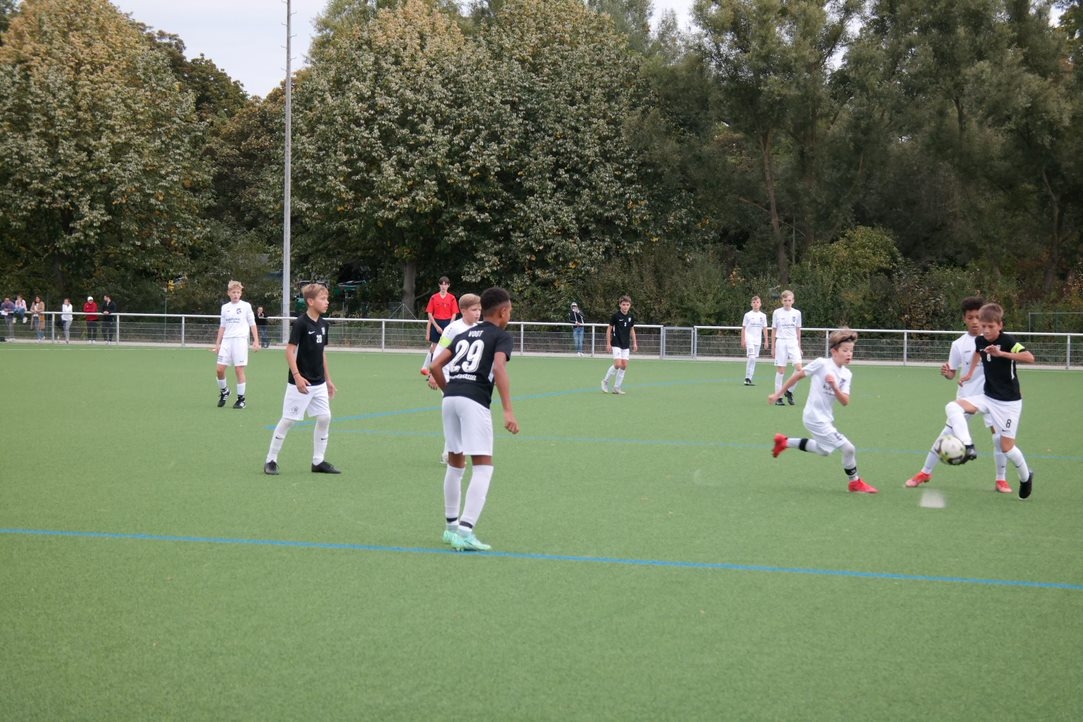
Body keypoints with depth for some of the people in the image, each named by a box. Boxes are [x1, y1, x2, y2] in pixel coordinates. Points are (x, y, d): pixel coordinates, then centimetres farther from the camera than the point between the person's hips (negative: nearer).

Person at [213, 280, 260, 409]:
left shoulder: (246, 306, 4)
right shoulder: (225, 307, 14)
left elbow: (252, 324, 5)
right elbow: (222, 327, 19)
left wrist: (256, 341, -3)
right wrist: (217, 343, 14)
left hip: (240, 340, -4)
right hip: (226, 340, 4)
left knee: (239, 369, -6)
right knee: (219, 369, -4)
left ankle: (241, 398, 3)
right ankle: (224, 391, 20)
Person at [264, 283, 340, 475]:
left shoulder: (323, 324, 8)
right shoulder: (300, 323, -14)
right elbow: (290, 350, -17)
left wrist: (328, 380, 17)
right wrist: (297, 376, -25)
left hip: (319, 383, 7)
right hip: (301, 382, -7)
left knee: (324, 418, 3)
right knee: (288, 419, -2)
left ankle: (318, 461, 12)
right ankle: (271, 461, 8)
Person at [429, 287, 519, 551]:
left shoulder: (464, 335, 23)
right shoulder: (501, 336, 5)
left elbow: (435, 365, 16)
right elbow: (499, 368, -13)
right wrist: (508, 411, -18)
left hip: (450, 398, 7)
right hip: (475, 401, -7)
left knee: (455, 464, 20)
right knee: (483, 468, -6)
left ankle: (451, 526, 28)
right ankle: (465, 531, -18)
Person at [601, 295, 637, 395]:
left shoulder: (631, 317, 4)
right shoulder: (615, 316, -10)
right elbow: (609, 329, -4)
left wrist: (634, 343, 12)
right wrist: (608, 343, -7)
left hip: (626, 345, 5)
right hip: (616, 344, -5)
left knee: (624, 366, 1)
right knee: (618, 364, -16)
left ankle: (617, 387, 11)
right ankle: (605, 381, 5)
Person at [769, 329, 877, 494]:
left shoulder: (847, 374, 2)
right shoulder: (822, 364, -17)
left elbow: (845, 402, -6)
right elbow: (798, 375, -8)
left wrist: (834, 387, -25)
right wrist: (778, 393, -3)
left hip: (827, 418, 9)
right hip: (816, 418, -9)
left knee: (823, 450, 30)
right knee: (848, 449, -12)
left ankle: (785, 442, 39)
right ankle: (855, 483, 8)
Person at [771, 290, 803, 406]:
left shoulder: (797, 313, 7)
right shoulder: (777, 313, 2)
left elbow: (798, 331, 13)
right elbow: (774, 330, 6)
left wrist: (799, 347, 13)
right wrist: (773, 347, 4)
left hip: (793, 343, 2)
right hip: (781, 342, -2)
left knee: (799, 368, -14)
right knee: (780, 370, -2)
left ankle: (789, 391, 5)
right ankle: (778, 397, 6)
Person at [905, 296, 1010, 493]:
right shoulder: (959, 344, -1)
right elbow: (952, 373, 2)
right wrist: (946, 372, -20)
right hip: (965, 396, 0)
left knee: (999, 435, -8)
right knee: (947, 434, -1)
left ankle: (1001, 480, 9)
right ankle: (925, 472, 14)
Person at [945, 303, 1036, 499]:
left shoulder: (1007, 341, -18)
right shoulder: (980, 341, 0)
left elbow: (1030, 358, -35)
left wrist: (1001, 353, -39)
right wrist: (970, 372, 22)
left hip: (1009, 402, -6)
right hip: (988, 397, 6)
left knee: (1006, 447, -2)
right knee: (952, 407, -17)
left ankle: (1026, 477, 26)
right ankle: (968, 448, -25)